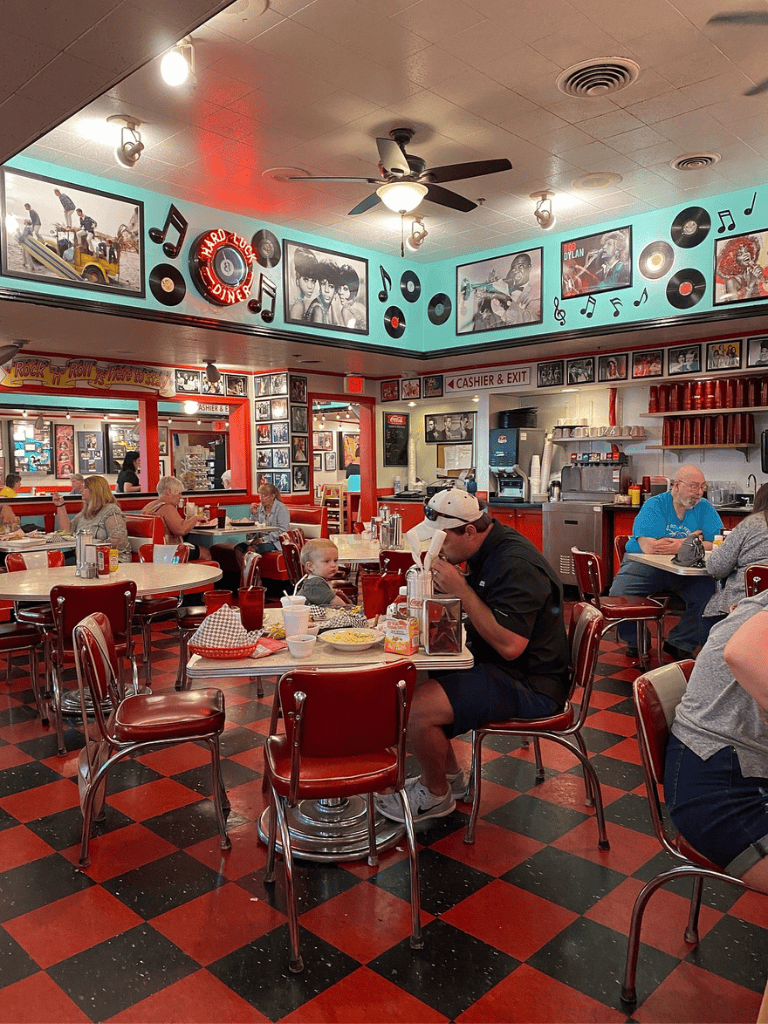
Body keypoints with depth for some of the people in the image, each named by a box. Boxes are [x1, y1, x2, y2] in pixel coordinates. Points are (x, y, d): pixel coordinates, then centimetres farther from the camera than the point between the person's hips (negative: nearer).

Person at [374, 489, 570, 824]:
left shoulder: (516, 565, -25)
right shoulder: (489, 550, 5)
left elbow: (510, 646, -30)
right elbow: (479, 605, 18)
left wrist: (461, 589, -26)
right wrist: (450, 584, -3)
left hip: (530, 683, -10)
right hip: (495, 665, 10)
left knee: (417, 710, -21)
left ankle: (436, 795, 7)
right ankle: (448, 773, 21)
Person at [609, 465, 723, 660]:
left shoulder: (704, 508, 3)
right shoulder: (654, 506, -9)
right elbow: (648, 547, -23)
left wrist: (681, 546, -17)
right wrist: (691, 541, -12)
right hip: (644, 566, -2)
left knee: (708, 591, -25)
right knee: (618, 594, -24)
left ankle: (680, 644, -2)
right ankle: (635, 641, 8)